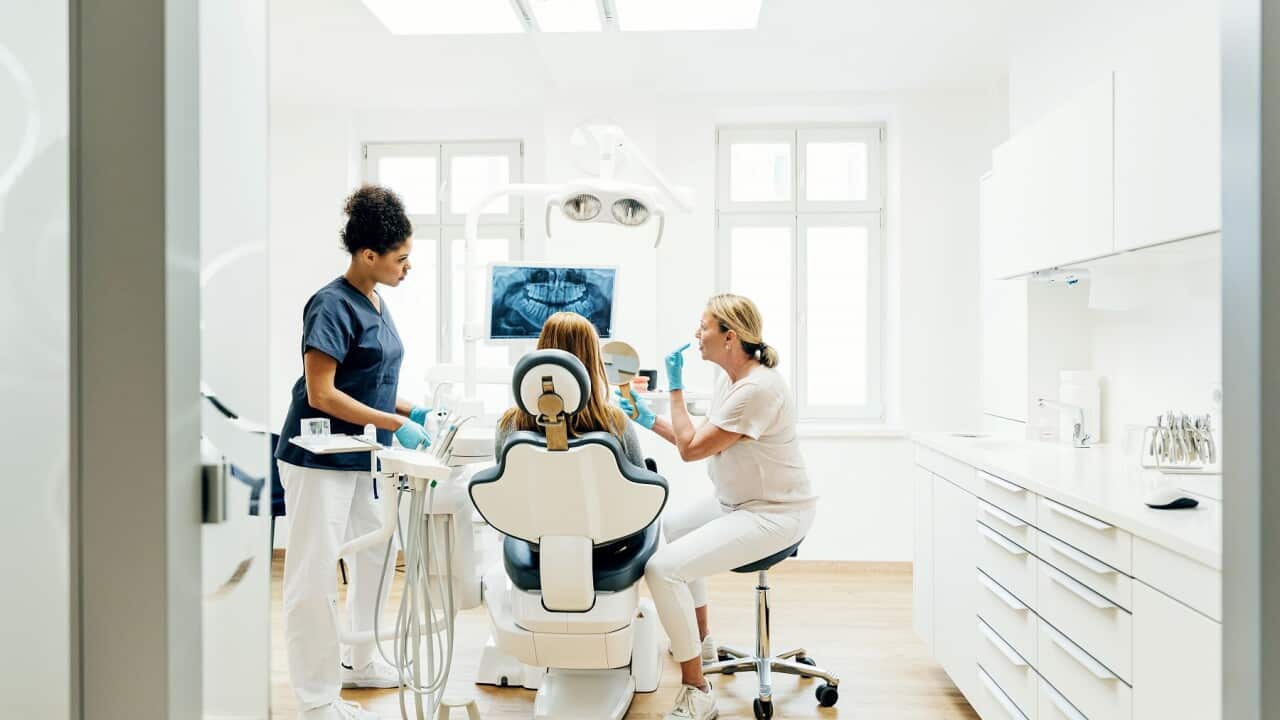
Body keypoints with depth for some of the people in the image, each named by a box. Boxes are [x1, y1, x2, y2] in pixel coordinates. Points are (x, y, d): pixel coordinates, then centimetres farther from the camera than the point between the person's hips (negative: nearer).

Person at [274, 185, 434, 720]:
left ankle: (359, 662, 36)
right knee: (317, 576, -1)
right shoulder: (332, 306, -17)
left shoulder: (376, 304, 10)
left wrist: (411, 411, 5)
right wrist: (396, 425, -21)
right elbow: (321, 394, -21)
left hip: (362, 458, 10)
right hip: (321, 459, -10)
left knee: (375, 556, 18)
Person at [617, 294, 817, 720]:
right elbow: (699, 443, 13)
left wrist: (676, 388, -11)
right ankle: (700, 642, 40)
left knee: (663, 567, -21)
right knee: (671, 526, 27)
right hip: (737, 503, 11)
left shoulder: (758, 388, -25)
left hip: (774, 514, -11)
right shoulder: (729, 378, 6)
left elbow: (691, 449, -20)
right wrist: (649, 421, 10)